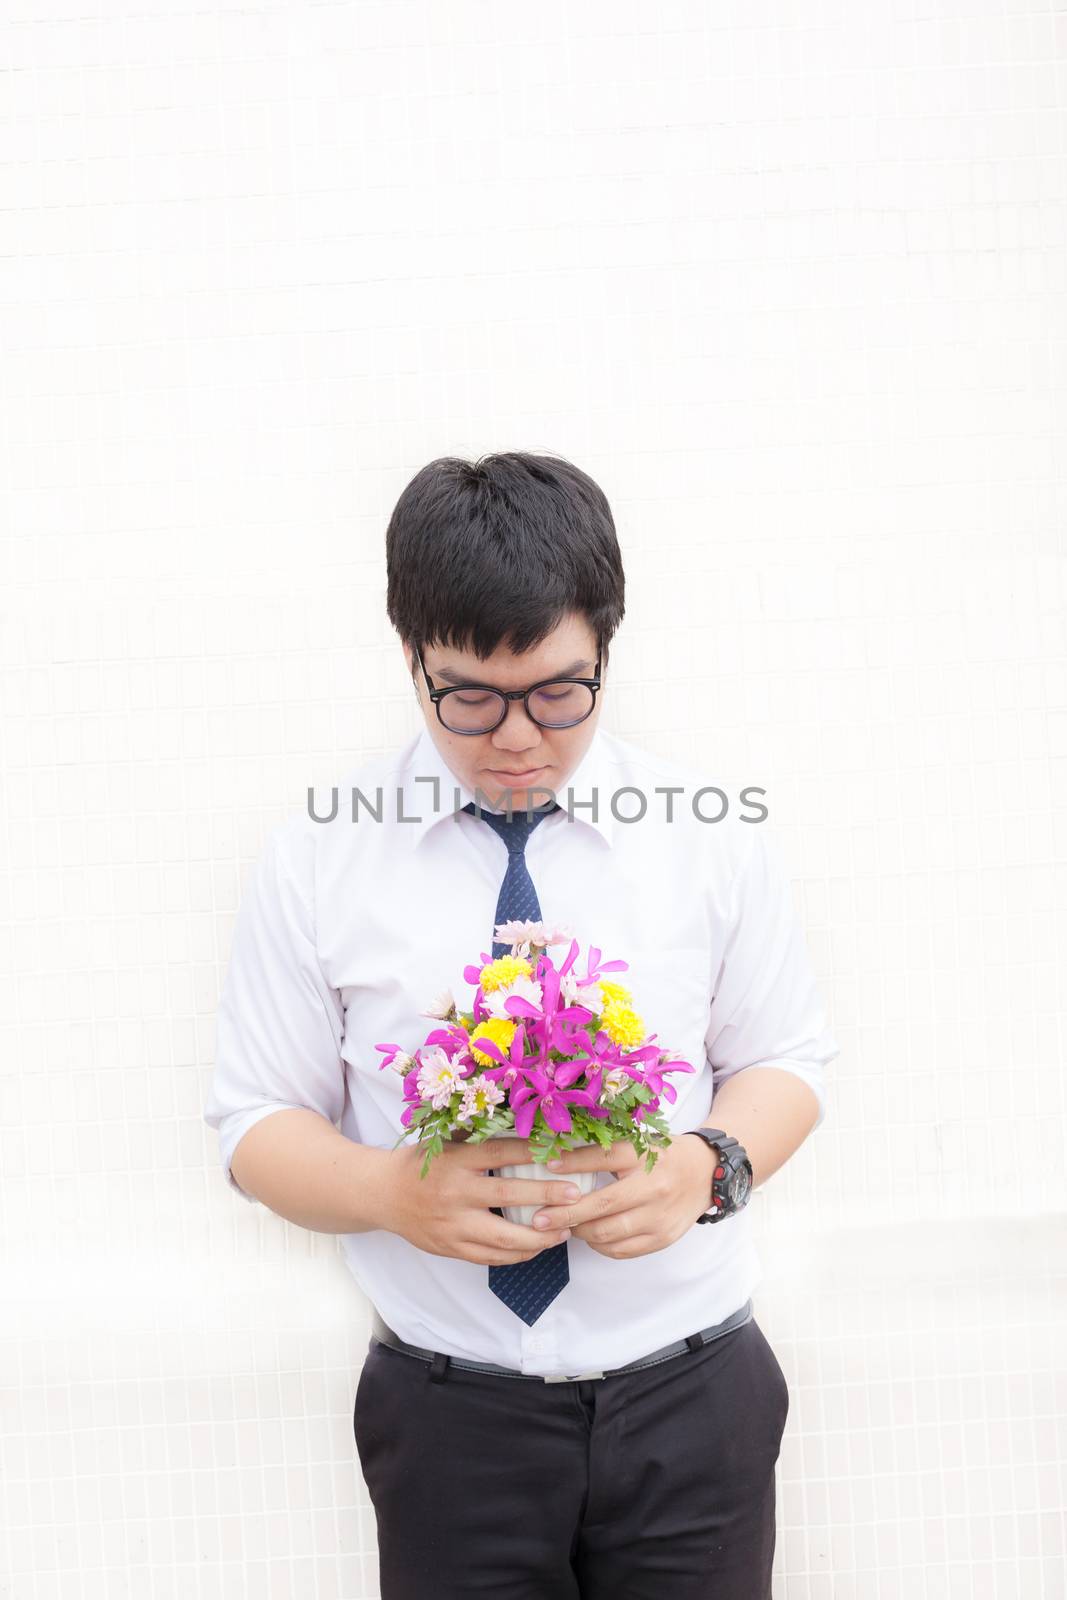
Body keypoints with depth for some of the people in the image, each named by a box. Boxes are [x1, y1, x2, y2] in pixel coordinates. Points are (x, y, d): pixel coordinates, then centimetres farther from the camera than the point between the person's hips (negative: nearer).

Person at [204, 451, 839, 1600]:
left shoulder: (712, 836, -3)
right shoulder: (318, 859, -6)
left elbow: (788, 1062, 5)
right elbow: (258, 1126, -1)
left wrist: (709, 1165, -16)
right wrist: (393, 1191, -21)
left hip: (690, 1399, 1)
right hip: (449, 1410, 0)